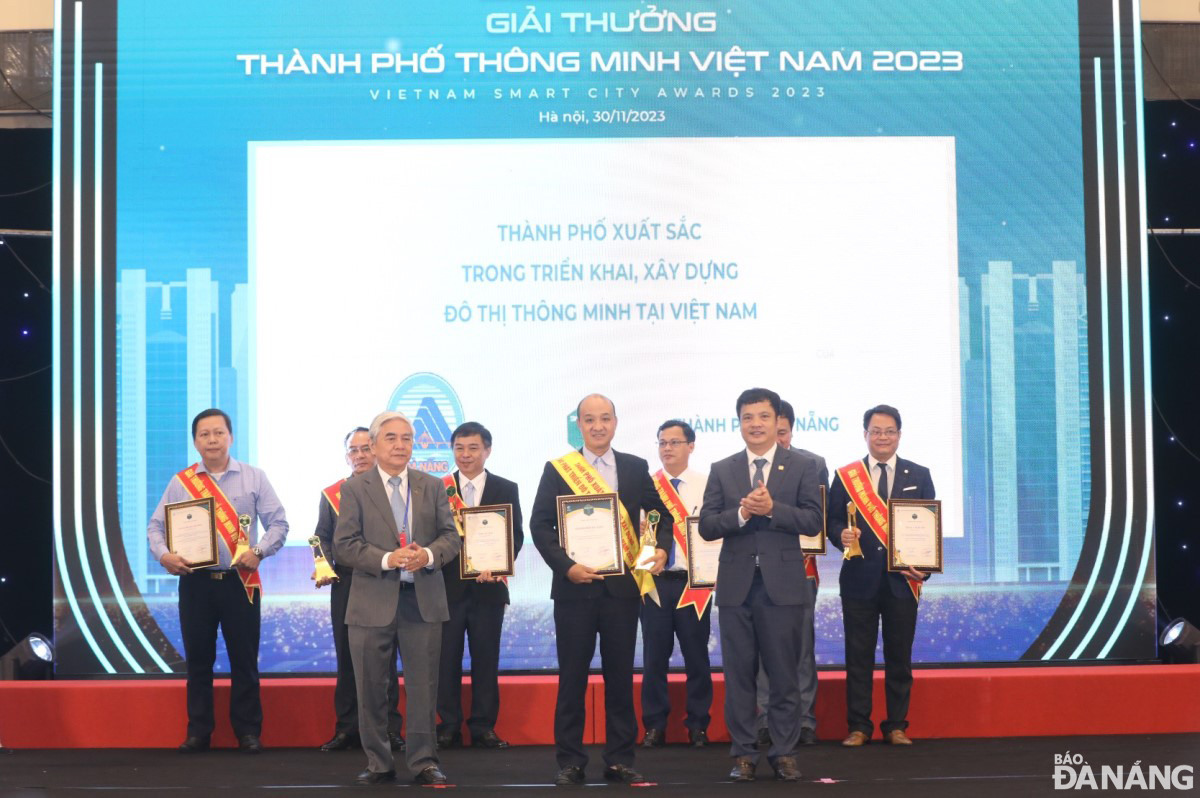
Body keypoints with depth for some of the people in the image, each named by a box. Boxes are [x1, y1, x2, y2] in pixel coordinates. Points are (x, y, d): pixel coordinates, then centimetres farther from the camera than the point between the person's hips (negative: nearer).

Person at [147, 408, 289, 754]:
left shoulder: (254, 478, 4)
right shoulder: (180, 482, 7)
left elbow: (278, 523, 2)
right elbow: (156, 526, 8)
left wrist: (259, 551, -15)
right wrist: (163, 554, -12)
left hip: (240, 580, -1)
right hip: (195, 581, 1)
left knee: (244, 660, 2)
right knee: (198, 659, 6)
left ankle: (248, 732, 11)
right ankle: (198, 731, 15)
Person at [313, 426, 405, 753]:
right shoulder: (331, 494, 11)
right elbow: (323, 538, 11)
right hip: (345, 583, 2)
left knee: (384, 657, 2)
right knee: (346, 656, 6)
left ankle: (389, 727, 9)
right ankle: (347, 728, 14)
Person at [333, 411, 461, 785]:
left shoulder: (432, 486, 9)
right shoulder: (355, 488, 1)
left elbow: (451, 535, 7)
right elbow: (344, 544, -5)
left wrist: (430, 555, -14)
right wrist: (386, 560, -18)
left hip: (423, 599, 2)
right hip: (373, 601, -1)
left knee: (423, 685, 5)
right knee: (371, 688, 5)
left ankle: (423, 761, 14)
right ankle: (378, 762, 17)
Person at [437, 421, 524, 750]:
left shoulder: (506, 489, 6)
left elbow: (516, 535, -1)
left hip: (488, 586, 0)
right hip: (448, 586, 0)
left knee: (486, 658, 5)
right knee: (446, 658, 3)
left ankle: (483, 727, 12)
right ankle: (449, 726, 11)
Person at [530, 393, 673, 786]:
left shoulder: (636, 468, 7)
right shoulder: (558, 469, 2)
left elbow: (660, 514, 14)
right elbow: (540, 524, -3)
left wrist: (661, 548, -6)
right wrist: (566, 566, -15)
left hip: (622, 586, 1)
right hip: (574, 586, -1)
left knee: (620, 676, 6)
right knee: (572, 677, 4)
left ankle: (620, 760, 14)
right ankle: (570, 761, 11)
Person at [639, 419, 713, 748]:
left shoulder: (708, 485, 2)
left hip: (693, 582, -1)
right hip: (653, 581, 1)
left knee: (696, 655, 5)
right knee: (654, 656, 4)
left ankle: (698, 725, 16)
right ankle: (654, 726, 13)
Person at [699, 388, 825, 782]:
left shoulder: (803, 466, 3)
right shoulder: (722, 470, 8)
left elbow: (813, 521, -5)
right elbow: (707, 527, 1)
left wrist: (772, 508, -18)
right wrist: (741, 512, -16)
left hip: (782, 583, -2)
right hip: (736, 583, 2)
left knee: (784, 674, 3)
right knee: (738, 674, 5)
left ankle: (784, 753, 12)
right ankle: (743, 753, 13)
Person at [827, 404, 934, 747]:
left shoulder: (919, 475, 9)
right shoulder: (845, 476, 6)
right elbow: (831, 521, 6)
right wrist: (841, 535, -17)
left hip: (902, 580, 1)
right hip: (860, 579, -1)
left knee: (899, 657, 6)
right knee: (859, 657, 3)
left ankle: (896, 726, 15)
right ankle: (858, 727, 9)